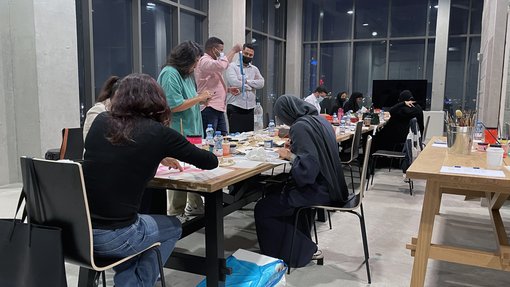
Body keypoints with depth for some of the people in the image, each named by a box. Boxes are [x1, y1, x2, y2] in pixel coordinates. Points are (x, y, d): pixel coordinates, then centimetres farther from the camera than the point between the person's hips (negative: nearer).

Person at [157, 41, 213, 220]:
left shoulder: (186, 74, 17)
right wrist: (198, 98, -13)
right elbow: (173, 106, -21)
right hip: (178, 133, -10)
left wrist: (200, 99, 7)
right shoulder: (170, 74, -13)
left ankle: (195, 206, 28)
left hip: (191, 131, 10)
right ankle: (175, 214, 7)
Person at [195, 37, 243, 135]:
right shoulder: (204, 61, -10)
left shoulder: (212, 62, 23)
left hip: (219, 108, 10)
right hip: (209, 108, -10)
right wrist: (233, 50, -18)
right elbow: (222, 65, -31)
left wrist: (228, 89, 16)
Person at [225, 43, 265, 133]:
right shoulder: (232, 66, 2)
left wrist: (246, 81, -10)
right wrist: (250, 86, -3)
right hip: (235, 107, -5)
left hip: (250, 108, 5)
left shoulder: (254, 69, 17)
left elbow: (261, 83, 0)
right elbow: (234, 82, -15)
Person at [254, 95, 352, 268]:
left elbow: (307, 170, -28)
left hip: (317, 189, -10)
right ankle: (307, 247, 30)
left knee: (263, 209, -3)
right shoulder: (320, 120, 7)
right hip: (329, 185, 10)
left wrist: (290, 156, -11)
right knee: (275, 194, 28)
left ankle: (305, 250, 7)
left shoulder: (301, 127, -21)